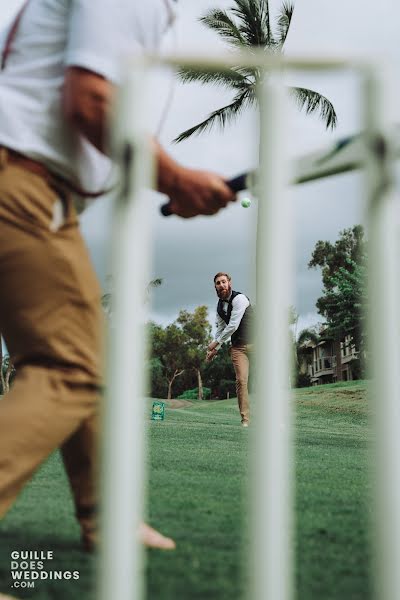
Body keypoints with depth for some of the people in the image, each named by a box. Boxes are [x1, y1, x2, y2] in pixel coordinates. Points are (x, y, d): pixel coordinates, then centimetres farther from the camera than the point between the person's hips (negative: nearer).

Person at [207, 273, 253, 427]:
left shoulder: (239, 299, -14)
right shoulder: (219, 305, 10)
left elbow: (233, 326, -18)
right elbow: (220, 329, 20)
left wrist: (215, 343, -9)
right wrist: (215, 349, 13)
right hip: (237, 347, 5)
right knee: (241, 380, -7)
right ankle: (245, 419, -4)